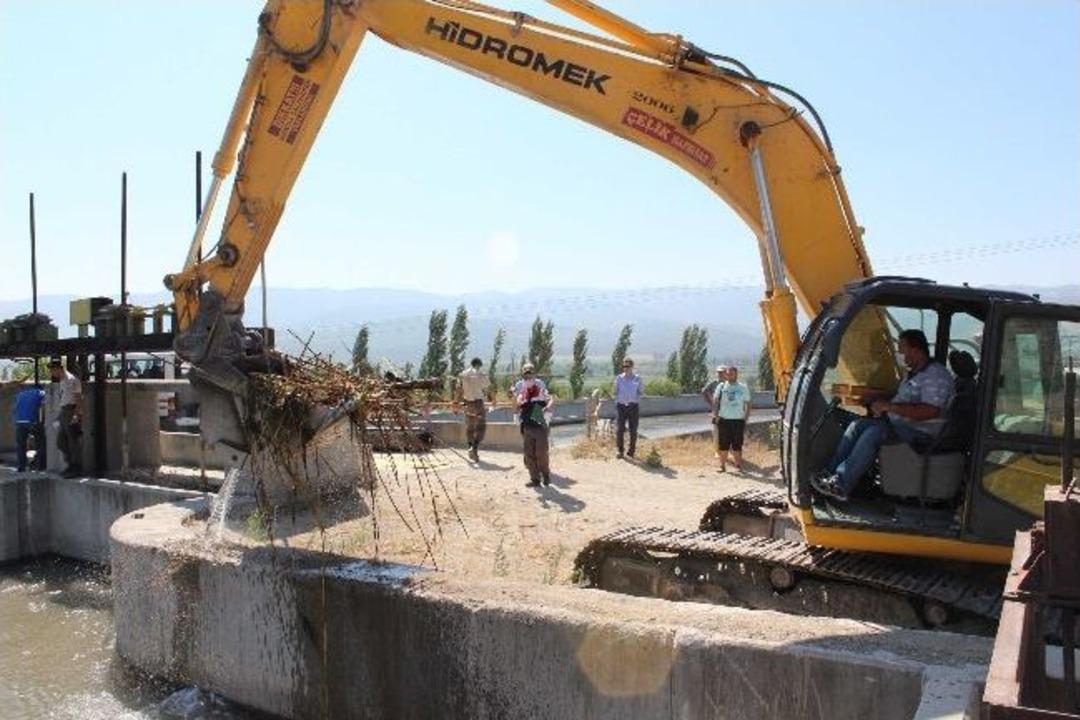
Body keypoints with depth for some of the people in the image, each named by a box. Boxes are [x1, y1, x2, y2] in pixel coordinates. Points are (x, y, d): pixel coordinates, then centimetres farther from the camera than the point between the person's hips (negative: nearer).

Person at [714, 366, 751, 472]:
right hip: (724, 419, 0)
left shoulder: (743, 388, 6)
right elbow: (716, 401, 5)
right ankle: (722, 465, 9)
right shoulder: (721, 386, 5)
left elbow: (748, 405, 9)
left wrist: (745, 419, 2)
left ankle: (738, 464, 11)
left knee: (737, 445, 2)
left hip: (738, 420, 0)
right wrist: (716, 416, -5)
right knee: (723, 444, 2)